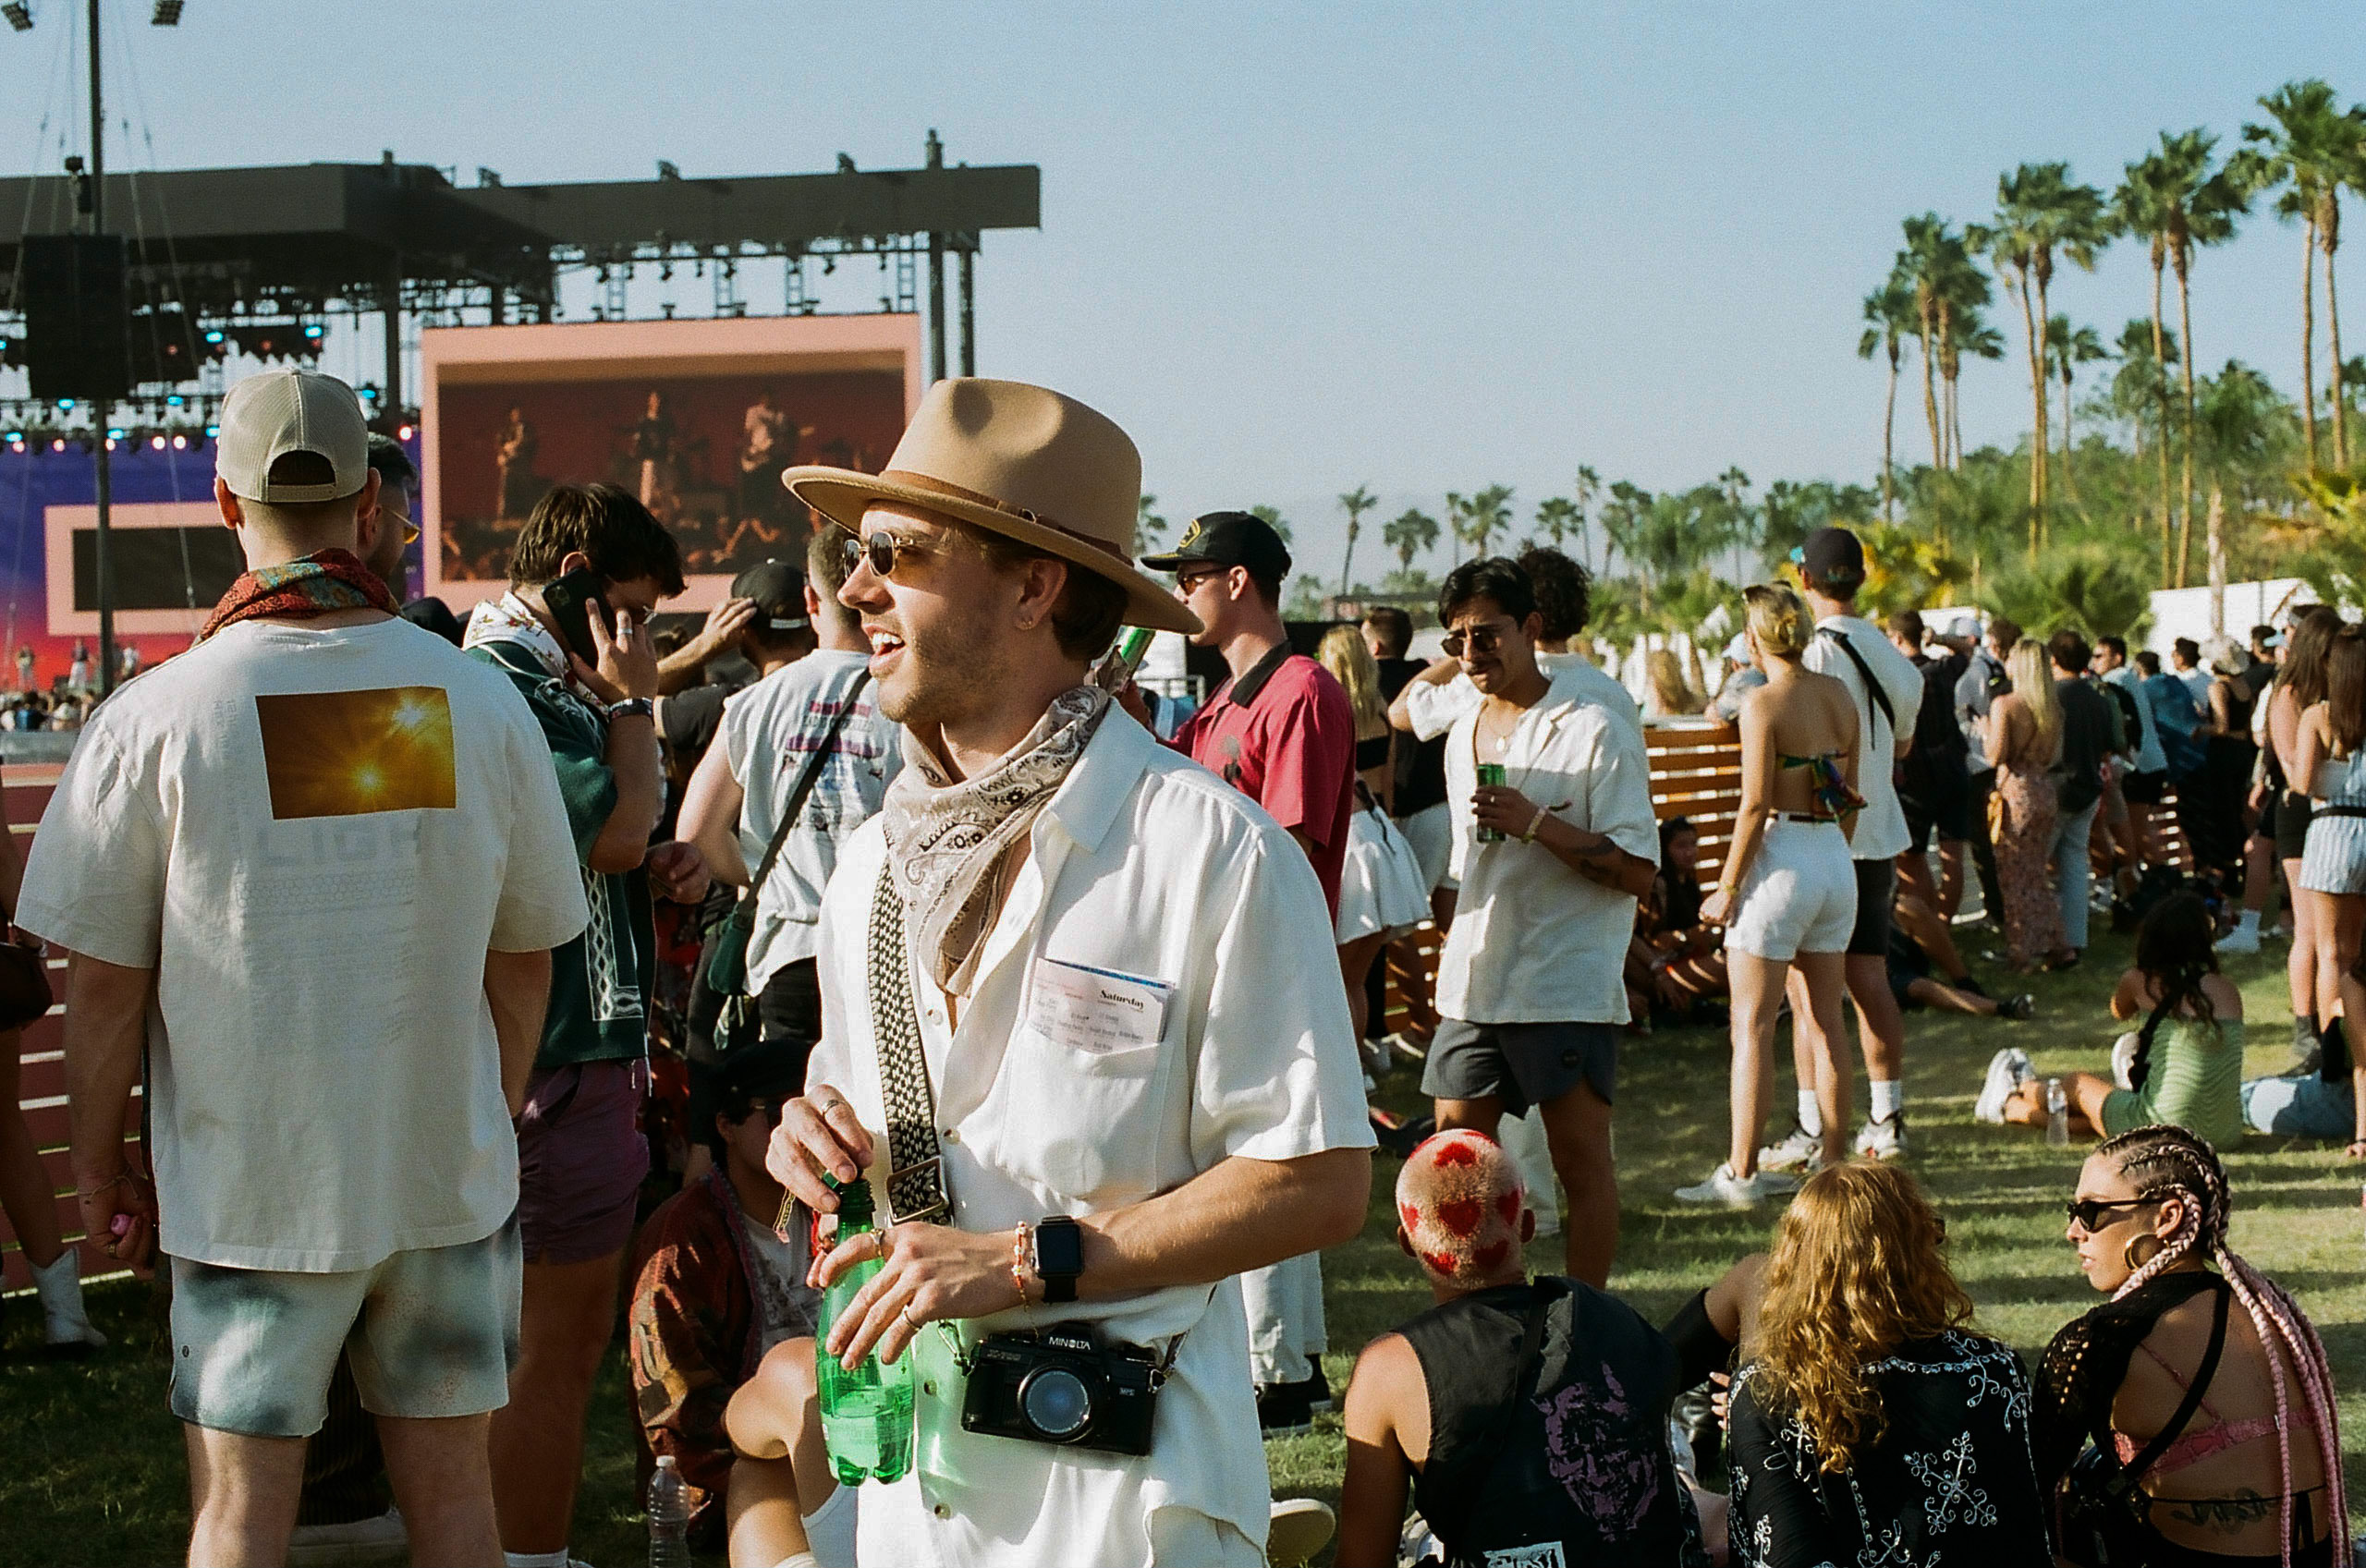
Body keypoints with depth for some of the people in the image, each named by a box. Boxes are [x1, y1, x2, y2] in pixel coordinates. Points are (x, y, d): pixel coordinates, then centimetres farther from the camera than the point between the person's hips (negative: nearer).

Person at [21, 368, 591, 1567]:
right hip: (449, 1175, 3)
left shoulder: (156, 716, -12)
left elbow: (102, 979, -8)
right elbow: (525, 952, 5)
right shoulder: (481, 703, -4)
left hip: (249, 1185, -2)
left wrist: (98, 1170, 6)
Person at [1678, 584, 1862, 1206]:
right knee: (1827, 1020, 12)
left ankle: (1740, 1173, -2)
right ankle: (1834, 1164, 15)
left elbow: (1755, 805, -16)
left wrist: (1727, 886, -10)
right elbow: (1851, 794, 13)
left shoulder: (1764, 702, -13)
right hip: (1836, 860, 7)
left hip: (1782, 860, -7)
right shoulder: (1840, 695, 8)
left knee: (1752, 1026, -2)